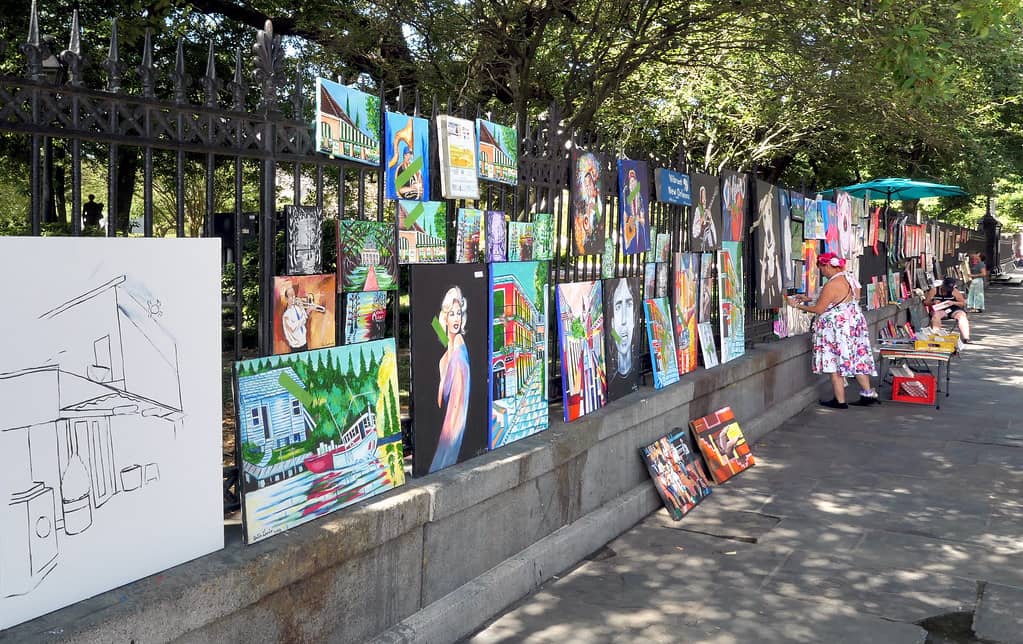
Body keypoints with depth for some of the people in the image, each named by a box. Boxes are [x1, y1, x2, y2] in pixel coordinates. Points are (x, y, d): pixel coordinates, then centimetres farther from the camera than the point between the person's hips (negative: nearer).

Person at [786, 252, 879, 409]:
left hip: (838, 327, -9)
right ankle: (868, 394, 18)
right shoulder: (849, 278, 8)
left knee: (835, 365, 1)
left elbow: (819, 309, -14)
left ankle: (840, 401, 6)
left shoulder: (832, 285, -21)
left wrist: (798, 305, -3)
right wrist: (808, 299, 18)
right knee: (857, 361, 15)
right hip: (854, 324, 9)